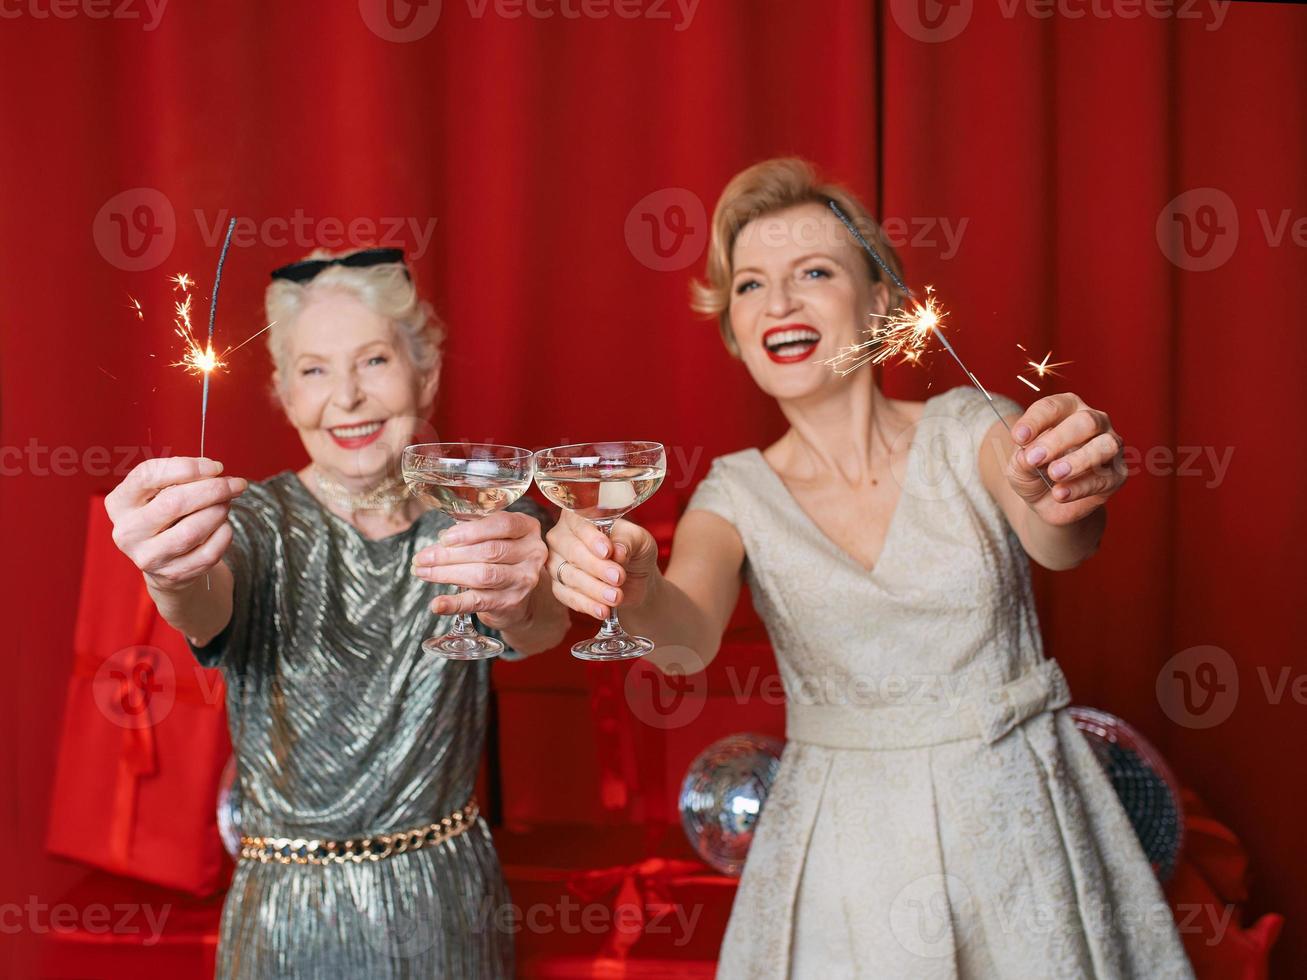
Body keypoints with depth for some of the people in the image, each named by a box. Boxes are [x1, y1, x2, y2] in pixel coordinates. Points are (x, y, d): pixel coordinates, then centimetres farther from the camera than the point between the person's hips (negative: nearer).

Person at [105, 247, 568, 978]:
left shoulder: (468, 514, -4)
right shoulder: (262, 524, -8)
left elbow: (543, 628, -24)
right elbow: (208, 612, -30)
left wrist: (520, 601, -48)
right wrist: (176, 576, -54)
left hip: (451, 905, 2)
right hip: (294, 920, -1)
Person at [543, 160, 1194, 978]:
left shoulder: (967, 432, -5)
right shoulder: (737, 495, -2)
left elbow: (1059, 542, -25)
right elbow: (690, 638, -21)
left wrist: (1064, 496, -49)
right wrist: (637, 591, -44)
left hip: (1014, 822, 0)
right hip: (846, 844, 1)